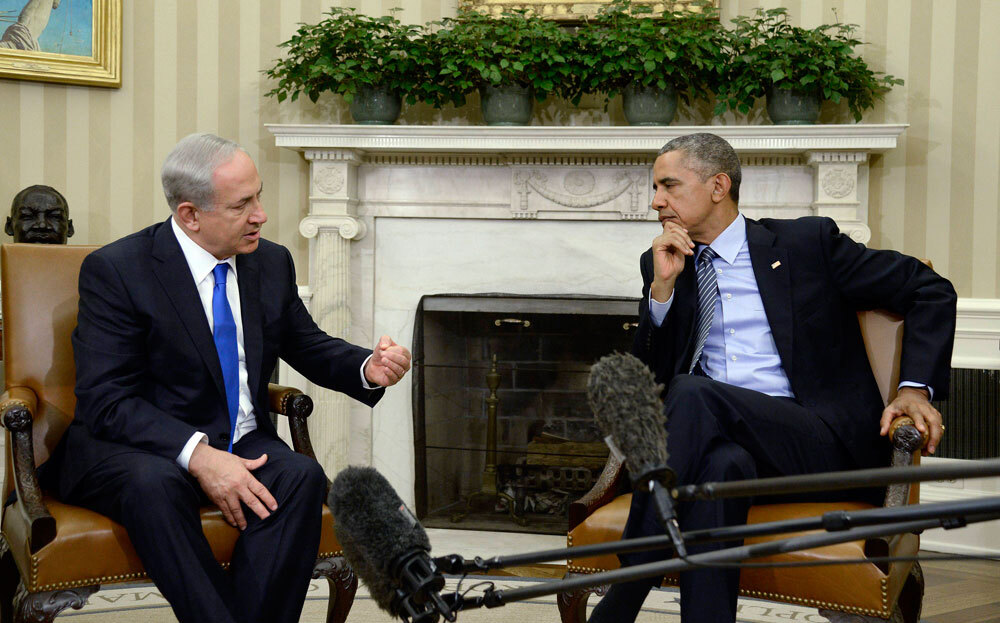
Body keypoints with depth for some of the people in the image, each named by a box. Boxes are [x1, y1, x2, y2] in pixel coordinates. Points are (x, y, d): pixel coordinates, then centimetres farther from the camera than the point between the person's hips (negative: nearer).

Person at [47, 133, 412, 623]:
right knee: (153, 484, -38)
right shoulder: (115, 270, -10)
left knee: (301, 476, -28)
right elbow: (105, 400, -16)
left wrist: (367, 369, -3)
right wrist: (196, 453, -30)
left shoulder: (272, 263, 8)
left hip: (239, 446, 5)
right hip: (138, 449, -4)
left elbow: (310, 348, 21)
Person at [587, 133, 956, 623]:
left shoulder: (806, 243, 10)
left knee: (695, 394, -31)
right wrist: (662, 286, 1)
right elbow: (648, 377, 13)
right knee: (722, 464, -37)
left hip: (817, 443, -2)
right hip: (722, 441, 2)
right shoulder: (662, 263, 20)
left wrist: (916, 387, -3)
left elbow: (930, 291, 11)